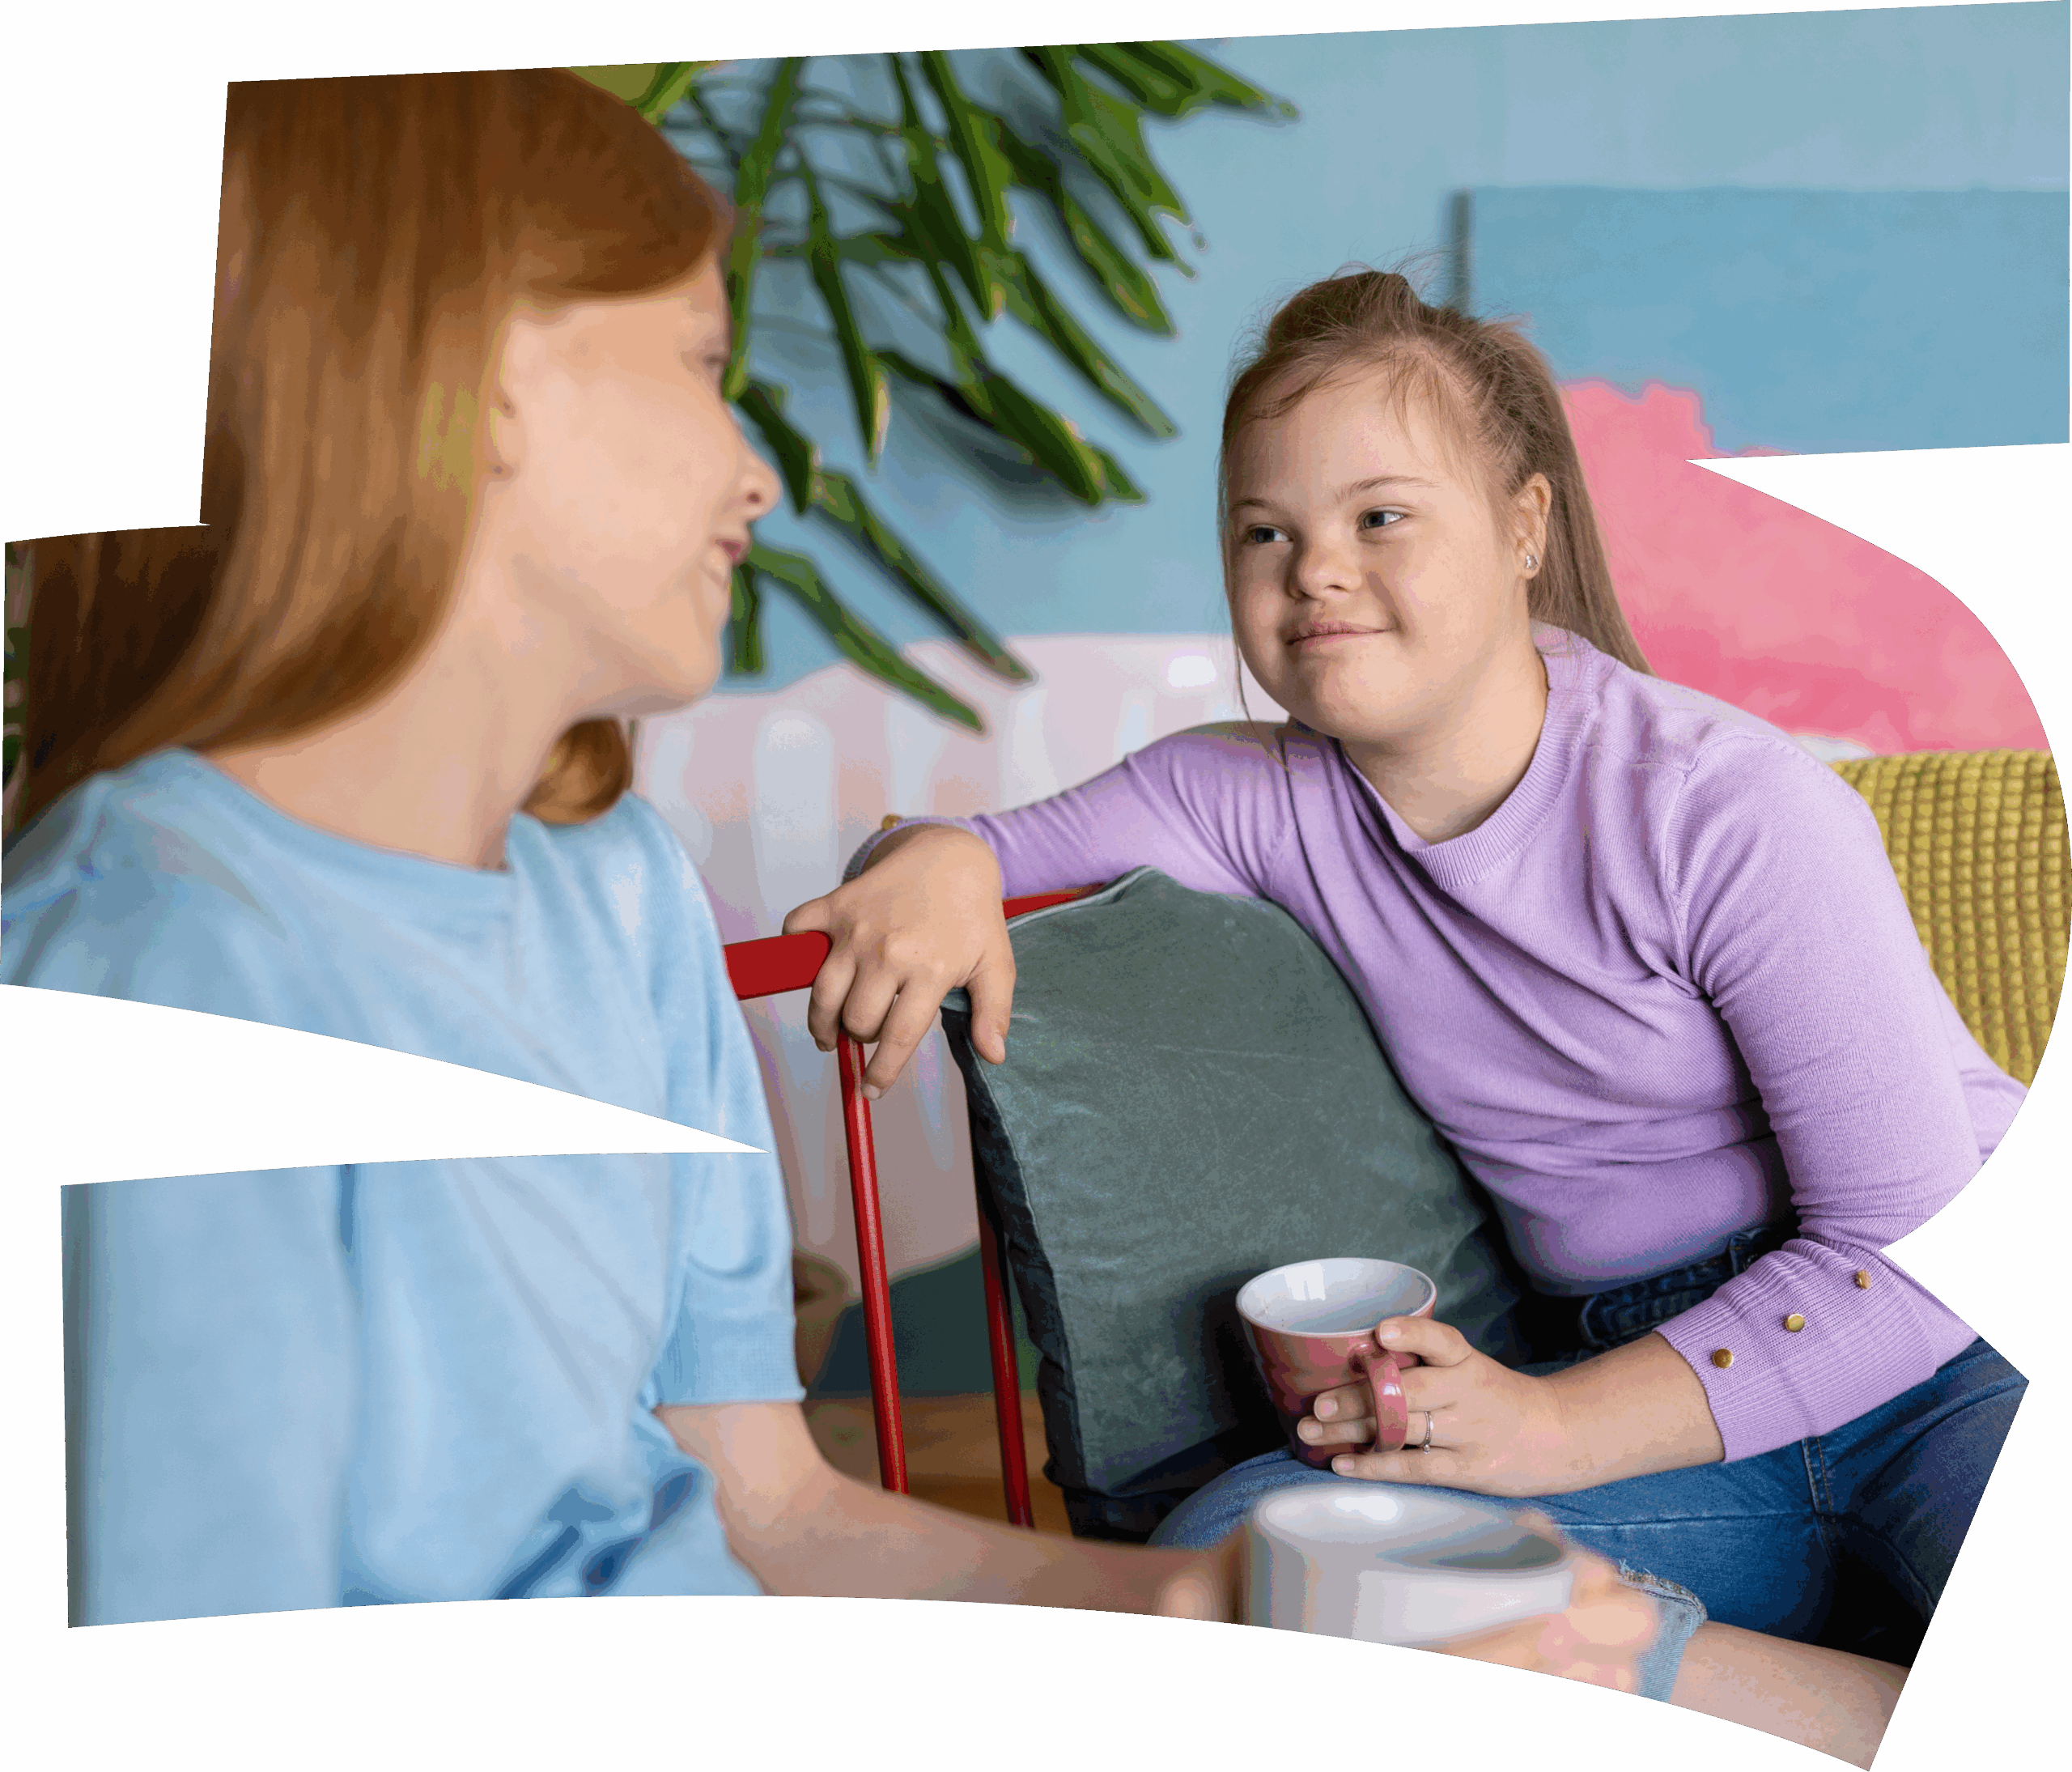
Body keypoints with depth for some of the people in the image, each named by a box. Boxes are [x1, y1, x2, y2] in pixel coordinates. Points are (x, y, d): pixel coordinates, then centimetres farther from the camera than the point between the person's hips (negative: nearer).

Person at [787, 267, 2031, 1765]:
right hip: (1655, 1396, 6)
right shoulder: (1263, 802, 1)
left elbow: (1901, 1239, -12)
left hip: (1962, 1363, -5)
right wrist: (940, 860, -18)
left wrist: (1555, 1427, -19)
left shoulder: (1744, 812, -12)